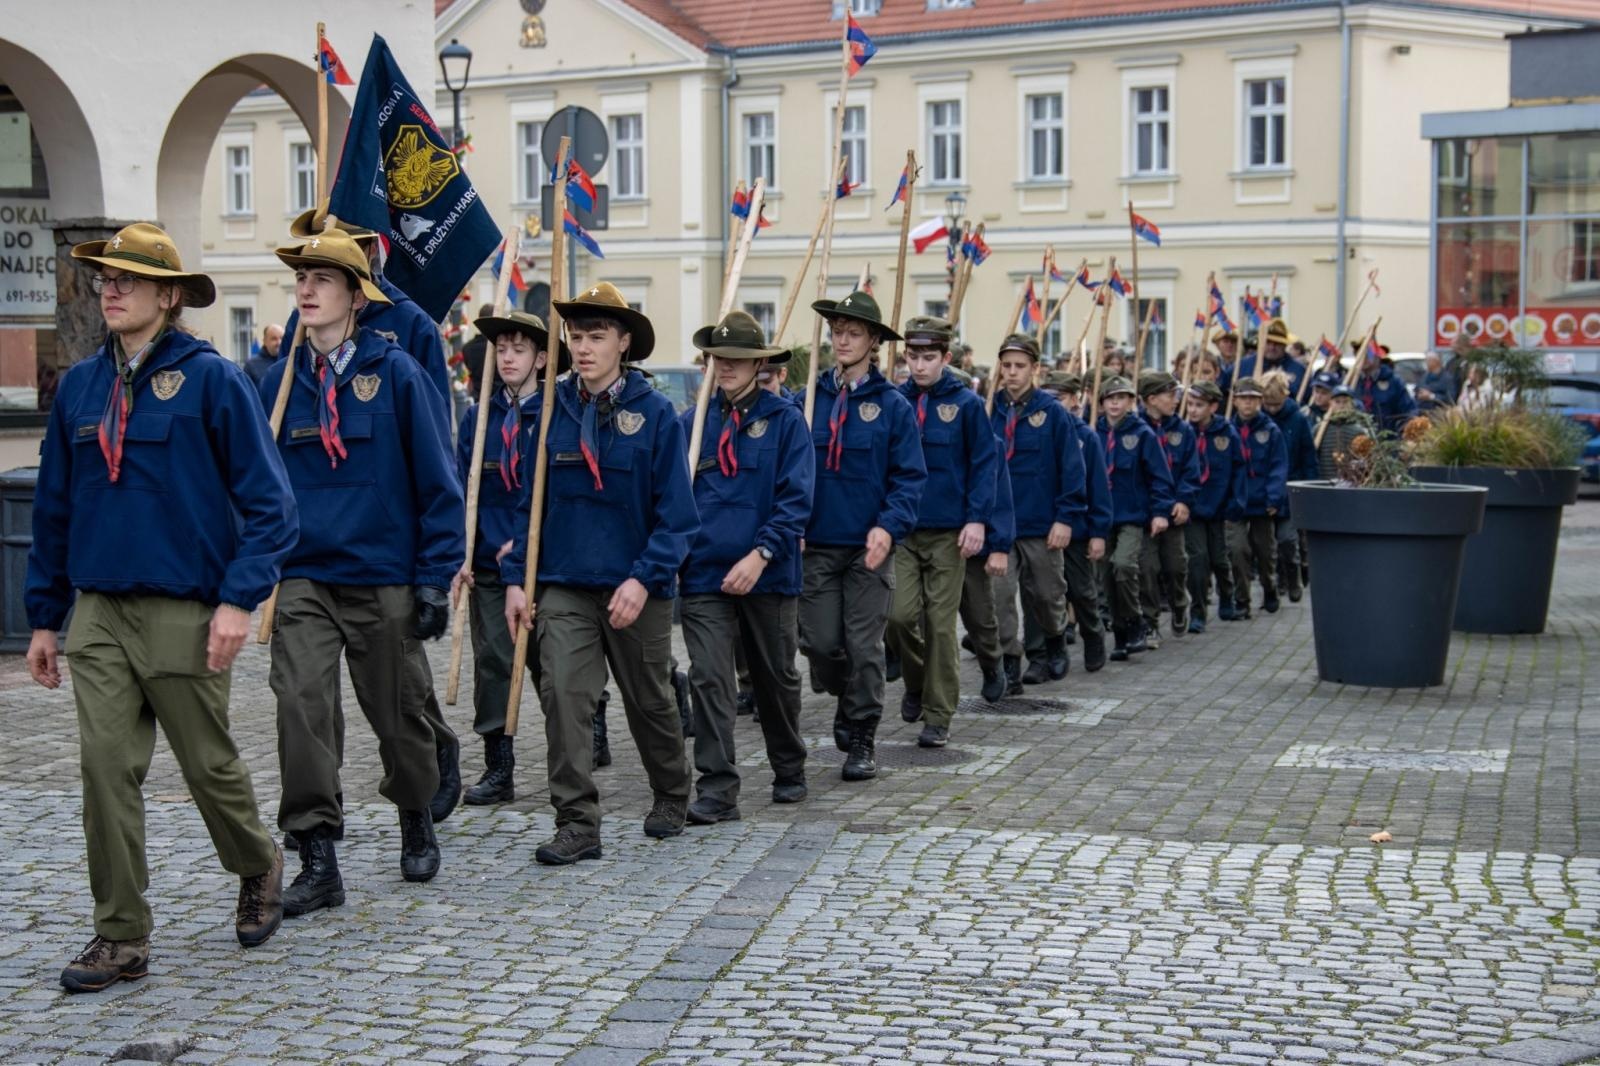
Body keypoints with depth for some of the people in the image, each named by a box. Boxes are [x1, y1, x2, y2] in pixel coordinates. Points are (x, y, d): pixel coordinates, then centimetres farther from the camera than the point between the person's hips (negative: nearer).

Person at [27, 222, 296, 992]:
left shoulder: (210, 379, -6)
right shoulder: (80, 386, 9)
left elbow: (268, 502, -7)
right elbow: (53, 508, 15)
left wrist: (239, 598, -16)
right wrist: (44, 616, 14)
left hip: (185, 613, -4)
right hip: (99, 614, 4)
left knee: (209, 763, 8)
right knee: (106, 768, -3)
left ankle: (259, 870, 36)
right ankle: (121, 937, 6)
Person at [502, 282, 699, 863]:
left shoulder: (655, 412, -7)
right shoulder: (552, 408, 2)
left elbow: (675, 510, -9)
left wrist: (644, 578, -19)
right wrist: (516, 577, 0)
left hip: (635, 588, -2)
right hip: (564, 584, 2)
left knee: (650, 701, 14)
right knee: (563, 695, -12)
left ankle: (671, 797, 36)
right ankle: (577, 822, -6)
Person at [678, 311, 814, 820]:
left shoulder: (785, 420, -3)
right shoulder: (690, 423, 4)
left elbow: (796, 499, -9)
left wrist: (761, 554, -19)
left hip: (769, 573, -1)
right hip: (704, 574, 1)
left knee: (777, 678, 15)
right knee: (709, 681, -6)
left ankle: (789, 772, 33)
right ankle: (717, 789, -3)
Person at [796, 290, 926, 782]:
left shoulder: (892, 405, -2)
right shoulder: (807, 400, 5)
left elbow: (910, 477, -4)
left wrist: (888, 527, -18)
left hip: (868, 547, -2)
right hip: (816, 544, 2)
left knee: (863, 645, 0)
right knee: (819, 642, 2)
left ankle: (862, 739, 13)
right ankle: (847, 699, 32)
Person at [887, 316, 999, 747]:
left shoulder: (966, 404, -2)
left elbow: (985, 464, -3)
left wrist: (976, 518, -11)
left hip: (948, 531, -2)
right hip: (901, 528, 2)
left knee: (941, 623, 1)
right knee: (899, 613, -7)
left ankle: (938, 716, 10)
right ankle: (916, 682, 22)